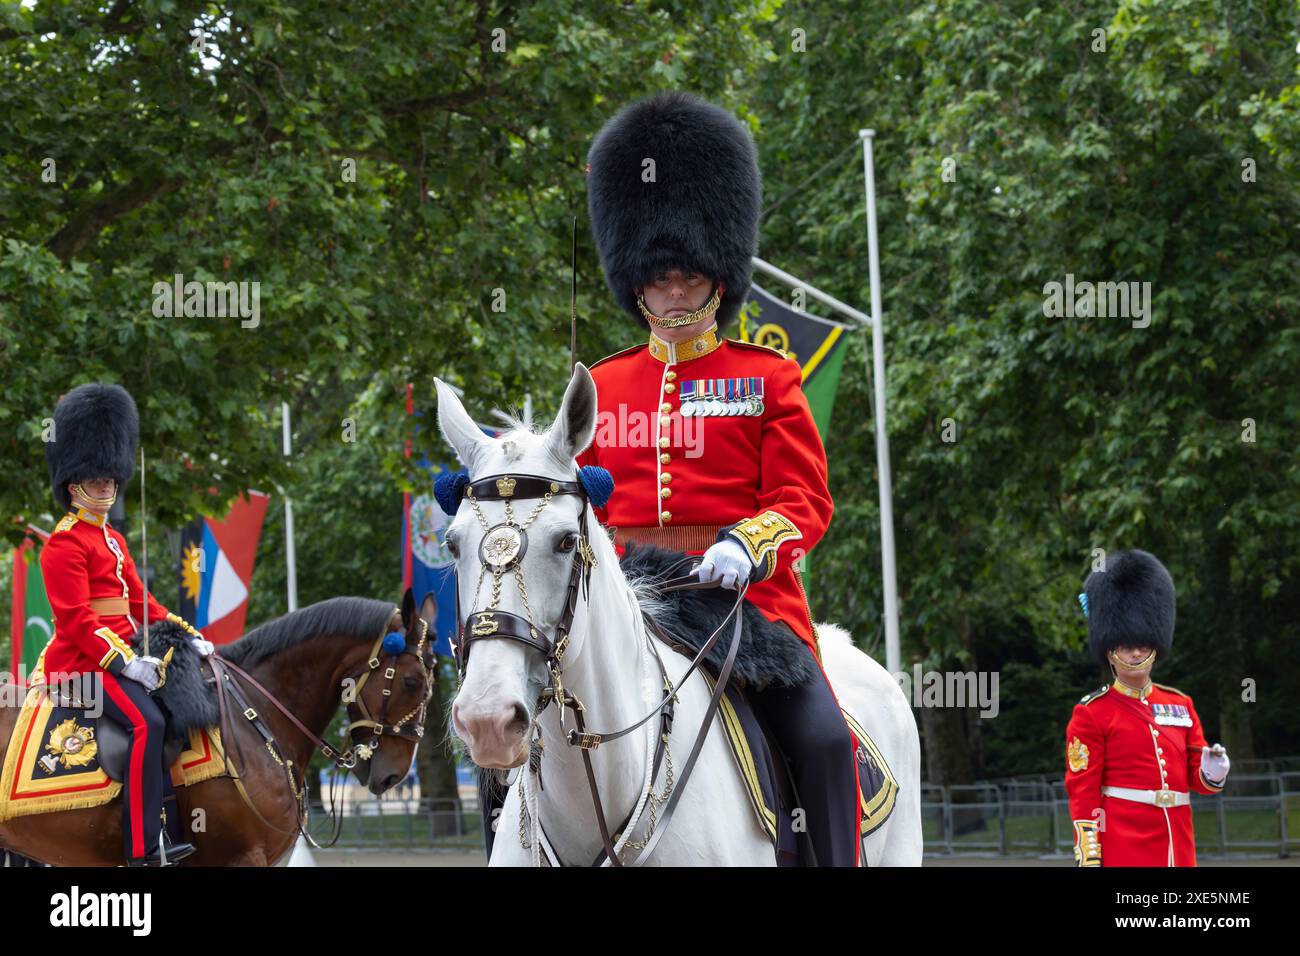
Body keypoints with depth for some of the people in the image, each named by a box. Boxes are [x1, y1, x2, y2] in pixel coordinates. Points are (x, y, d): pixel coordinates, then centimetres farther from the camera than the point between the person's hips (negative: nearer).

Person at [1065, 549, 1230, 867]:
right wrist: (1089, 860, -12)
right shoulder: (1092, 713, -2)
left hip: (1176, 849, 6)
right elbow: (1082, 792, -5)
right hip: (1122, 851, -6)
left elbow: (1195, 776, 18)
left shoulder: (1181, 705, 14)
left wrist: (1212, 773, -7)